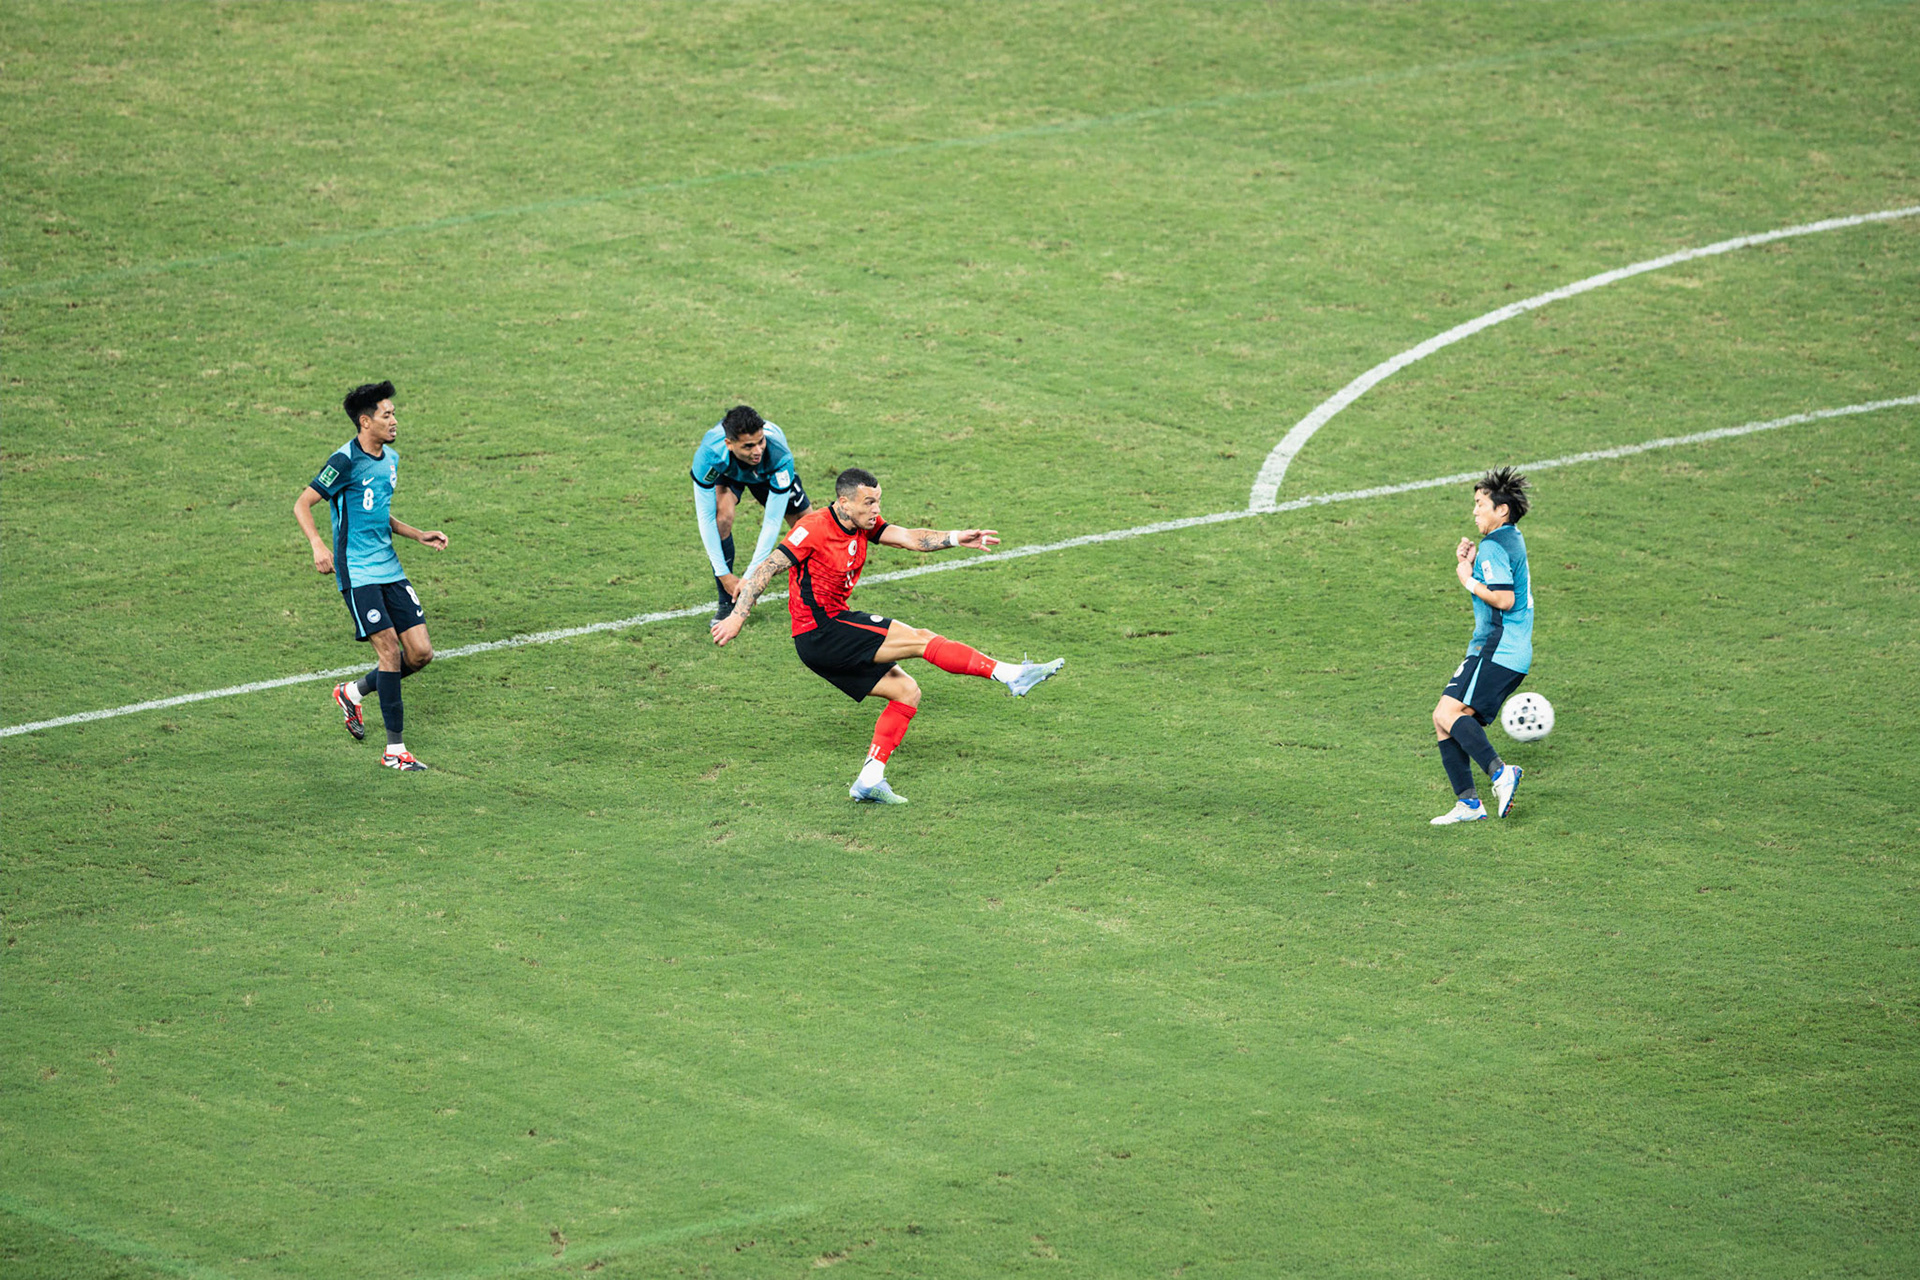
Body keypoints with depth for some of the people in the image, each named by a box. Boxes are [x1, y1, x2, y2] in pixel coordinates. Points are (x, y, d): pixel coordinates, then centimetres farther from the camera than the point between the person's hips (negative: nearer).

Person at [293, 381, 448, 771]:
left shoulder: (390, 459, 13)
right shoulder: (346, 461, -12)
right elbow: (302, 505, -10)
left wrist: (418, 535, 15)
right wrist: (318, 545, -25)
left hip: (390, 569, 8)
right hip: (357, 573, -8)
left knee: (421, 653, 1)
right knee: (389, 649, -14)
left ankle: (352, 693, 25)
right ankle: (394, 750, -8)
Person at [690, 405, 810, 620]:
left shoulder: (779, 456, -43)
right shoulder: (709, 455, -44)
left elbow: (773, 521, -37)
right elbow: (705, 516, -34)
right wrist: (723, 573, -34)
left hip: (769, 474, 1)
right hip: (728, 473, -1)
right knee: (722, 516, -28)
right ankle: (727, 604, -12)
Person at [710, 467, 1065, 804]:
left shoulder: (863, 526, 8)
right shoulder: (814, 530, -16)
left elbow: (909, 538, 0)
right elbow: (766, 570, -16)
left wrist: (956, 538, -15)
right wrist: (737, 618, -20)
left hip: (836, 625, 10)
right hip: (819, 634, -10)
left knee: (906, 691, 7)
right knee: (920, 639, -13)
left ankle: (869, 781, 2)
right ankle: (1010, 674, -13)